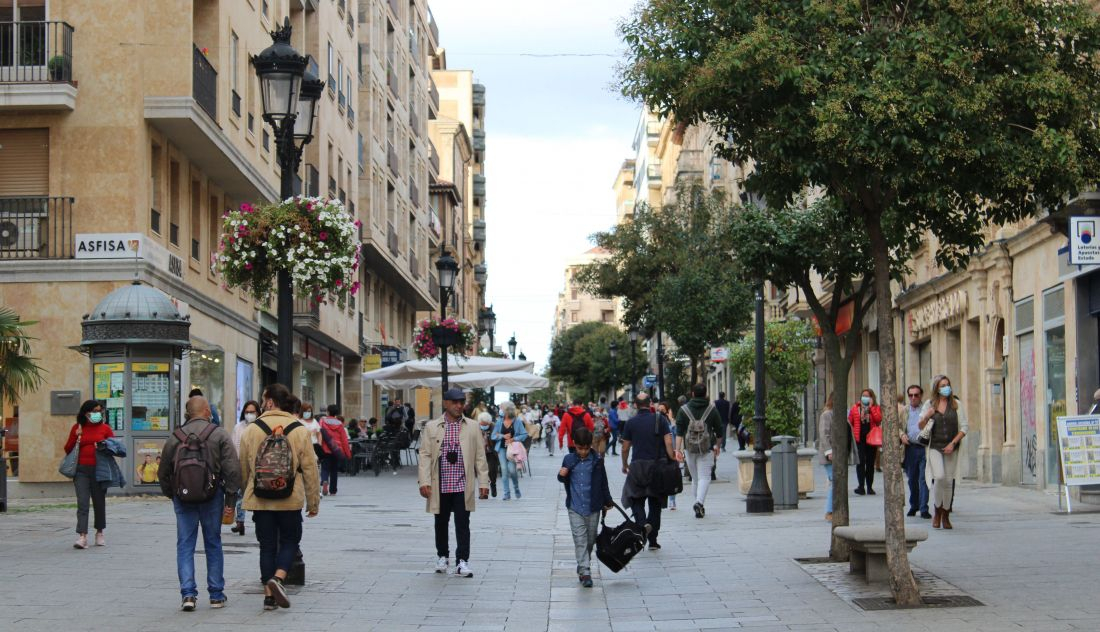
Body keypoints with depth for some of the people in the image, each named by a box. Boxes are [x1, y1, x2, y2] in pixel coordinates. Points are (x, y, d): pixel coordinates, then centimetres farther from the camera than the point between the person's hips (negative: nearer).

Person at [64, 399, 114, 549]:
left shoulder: (105, 428, 8)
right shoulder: (77, 428, 8)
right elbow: (67, 450, 10)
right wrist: (76, 437, -5)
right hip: (81, 470, -1)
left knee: (99, 502, 11)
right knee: (82, 503, -11)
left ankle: (100, 533, 27)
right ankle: (82, 536, -17)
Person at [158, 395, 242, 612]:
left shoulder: (175, 437, 5)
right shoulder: (220, 435, -2)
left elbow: (163, 472, 11)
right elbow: (233, 469, -9)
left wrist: (172, 495, 22)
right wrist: (231, 498, -4)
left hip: (183, 496, 1)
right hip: (212, 496, -1)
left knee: (185, 545, 5)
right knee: (213, 544, 10)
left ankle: (188, 594, -6)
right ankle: (216, 595, 13)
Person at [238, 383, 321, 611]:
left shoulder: (252, 430, -1)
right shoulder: (299, 430, -3)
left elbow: (243, 467, 9)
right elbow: (310, 468, -2)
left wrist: (248, 492, 26)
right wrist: (314, 501, 6)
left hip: (260, 500, 1)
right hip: (291, 499, -1)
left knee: (267, 545, 10)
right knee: (289, 541, 13)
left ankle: (269, 594, 9)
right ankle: (278, 578, -11)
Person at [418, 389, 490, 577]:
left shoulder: (472, 427, 6)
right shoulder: (432, 427, 4)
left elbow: (480, 456, 5)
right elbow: (425, 455, 1)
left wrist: (483, 483, 0)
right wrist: (424, 482, -8)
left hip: (463, 485, -1)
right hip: (440, 485, 1)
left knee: (463, 524, -4)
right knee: (441, 522, 13)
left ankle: (462, 561, -1)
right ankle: (442, 556, 29)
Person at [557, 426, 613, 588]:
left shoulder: (597, 461, -2)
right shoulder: (569, 460, 0)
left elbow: (603, 482, 6)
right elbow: (564, 480, 14)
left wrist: (607, 502, 10)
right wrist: (561, 476, -9)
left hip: (593, 508, 0)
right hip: (575, 508, 0)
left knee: (590, 540, 10)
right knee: (580, 540, -7)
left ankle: (582, 568, 27)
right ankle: (585, 572, -10)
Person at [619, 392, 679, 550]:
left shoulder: (631, 423, 0)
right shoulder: (660, 420, 1)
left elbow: (625, 448, 3)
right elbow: (668, 442, -8)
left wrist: (625, 465, 18)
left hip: (637, 465, -1)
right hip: (657, 465, 1)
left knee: (636, 499, 9)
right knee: (655, 502, 11)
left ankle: (643, 523, -21)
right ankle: (653, 540, 12)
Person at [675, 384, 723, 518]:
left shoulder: (683, 410, 2)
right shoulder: (712, 409, 2)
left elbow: (679, 432, -5)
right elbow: (719, 430, 7)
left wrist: (678, 449, -6)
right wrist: (718, 446, 21)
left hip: (690, 449, 2)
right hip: (707, 449, -2)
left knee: (695, 478, 13)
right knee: (704, 477, -3)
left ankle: (700, 506, 17)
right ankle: (699, 502, -24)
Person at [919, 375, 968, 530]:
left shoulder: (956, 404, 3)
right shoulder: (930, 404, 5)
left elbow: (964, 427, 3)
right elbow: (920, 426, 10)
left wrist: (953, 443, -8)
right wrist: (926, 417, -12)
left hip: (951, 448, 1)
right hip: (935, 447, -1)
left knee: (949, 481, 1)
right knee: (939, 477, -18)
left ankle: (946, 516, 15)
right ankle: (937, 511, 1)